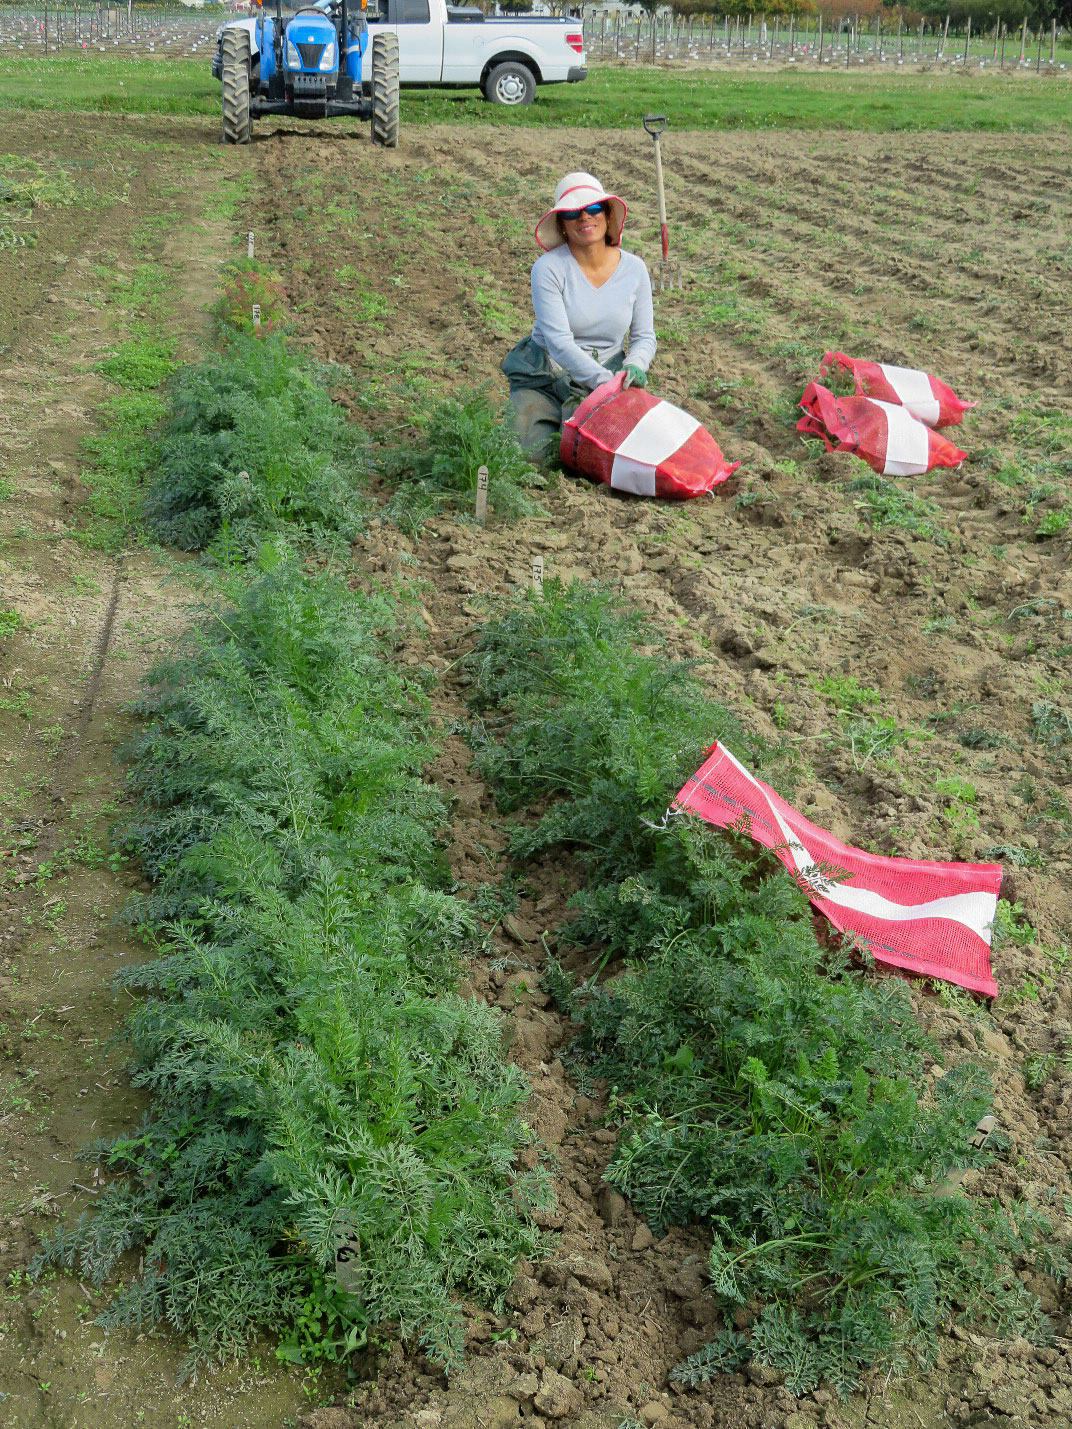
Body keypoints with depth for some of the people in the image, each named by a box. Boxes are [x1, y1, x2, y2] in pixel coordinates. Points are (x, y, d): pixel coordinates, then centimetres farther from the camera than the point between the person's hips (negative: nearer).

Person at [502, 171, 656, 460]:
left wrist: (634, 365, -17)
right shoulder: (548, 268, -12)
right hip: (545, 378, -2)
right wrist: (605, 380, -30)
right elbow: (559, 341, -19)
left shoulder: (634, 269, 1)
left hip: (607, 375, 2)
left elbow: (644, 336, 7)